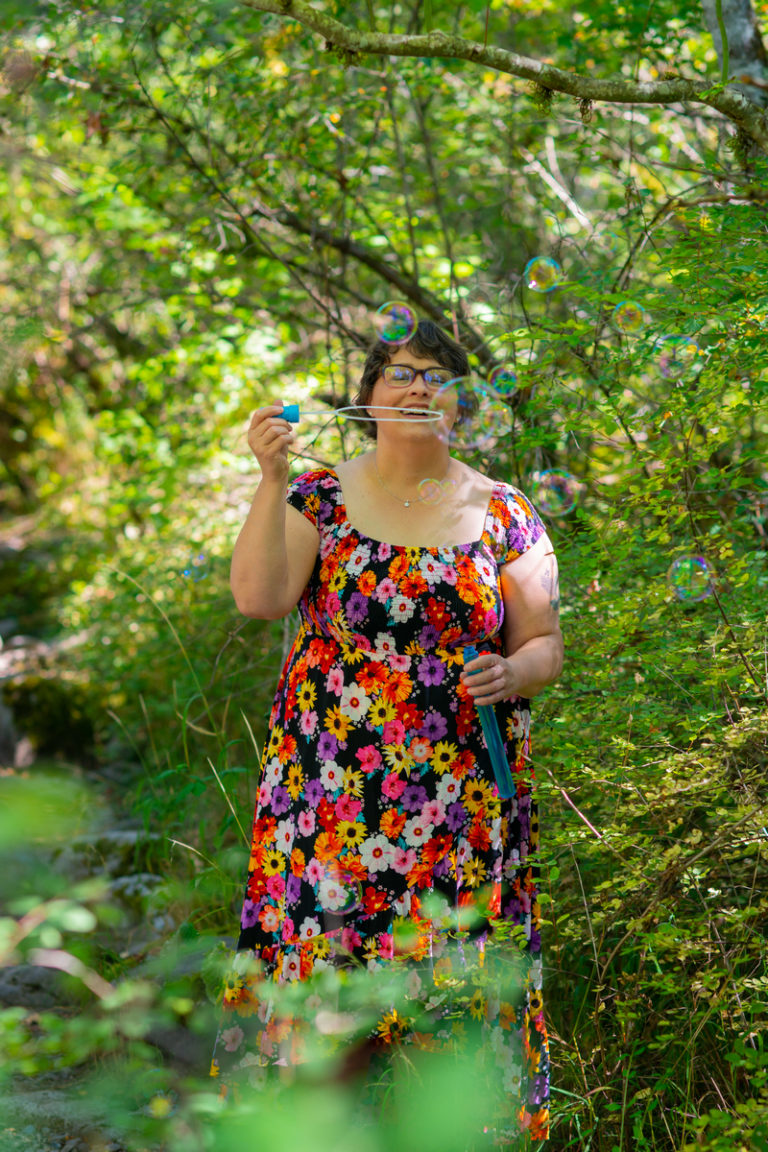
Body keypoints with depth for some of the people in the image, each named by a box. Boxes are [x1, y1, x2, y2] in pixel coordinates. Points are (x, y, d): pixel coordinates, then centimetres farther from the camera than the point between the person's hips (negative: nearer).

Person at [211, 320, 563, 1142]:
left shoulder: (502, 513, 7)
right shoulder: (321, 496, 6)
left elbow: (544, 644, 9)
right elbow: (257, 598, -10)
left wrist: (513, 674, -13)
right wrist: (273, 480, -17)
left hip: (463, 795, 0)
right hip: (331, 789, 0)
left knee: (457, 966, -2)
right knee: (319, 949, -5)